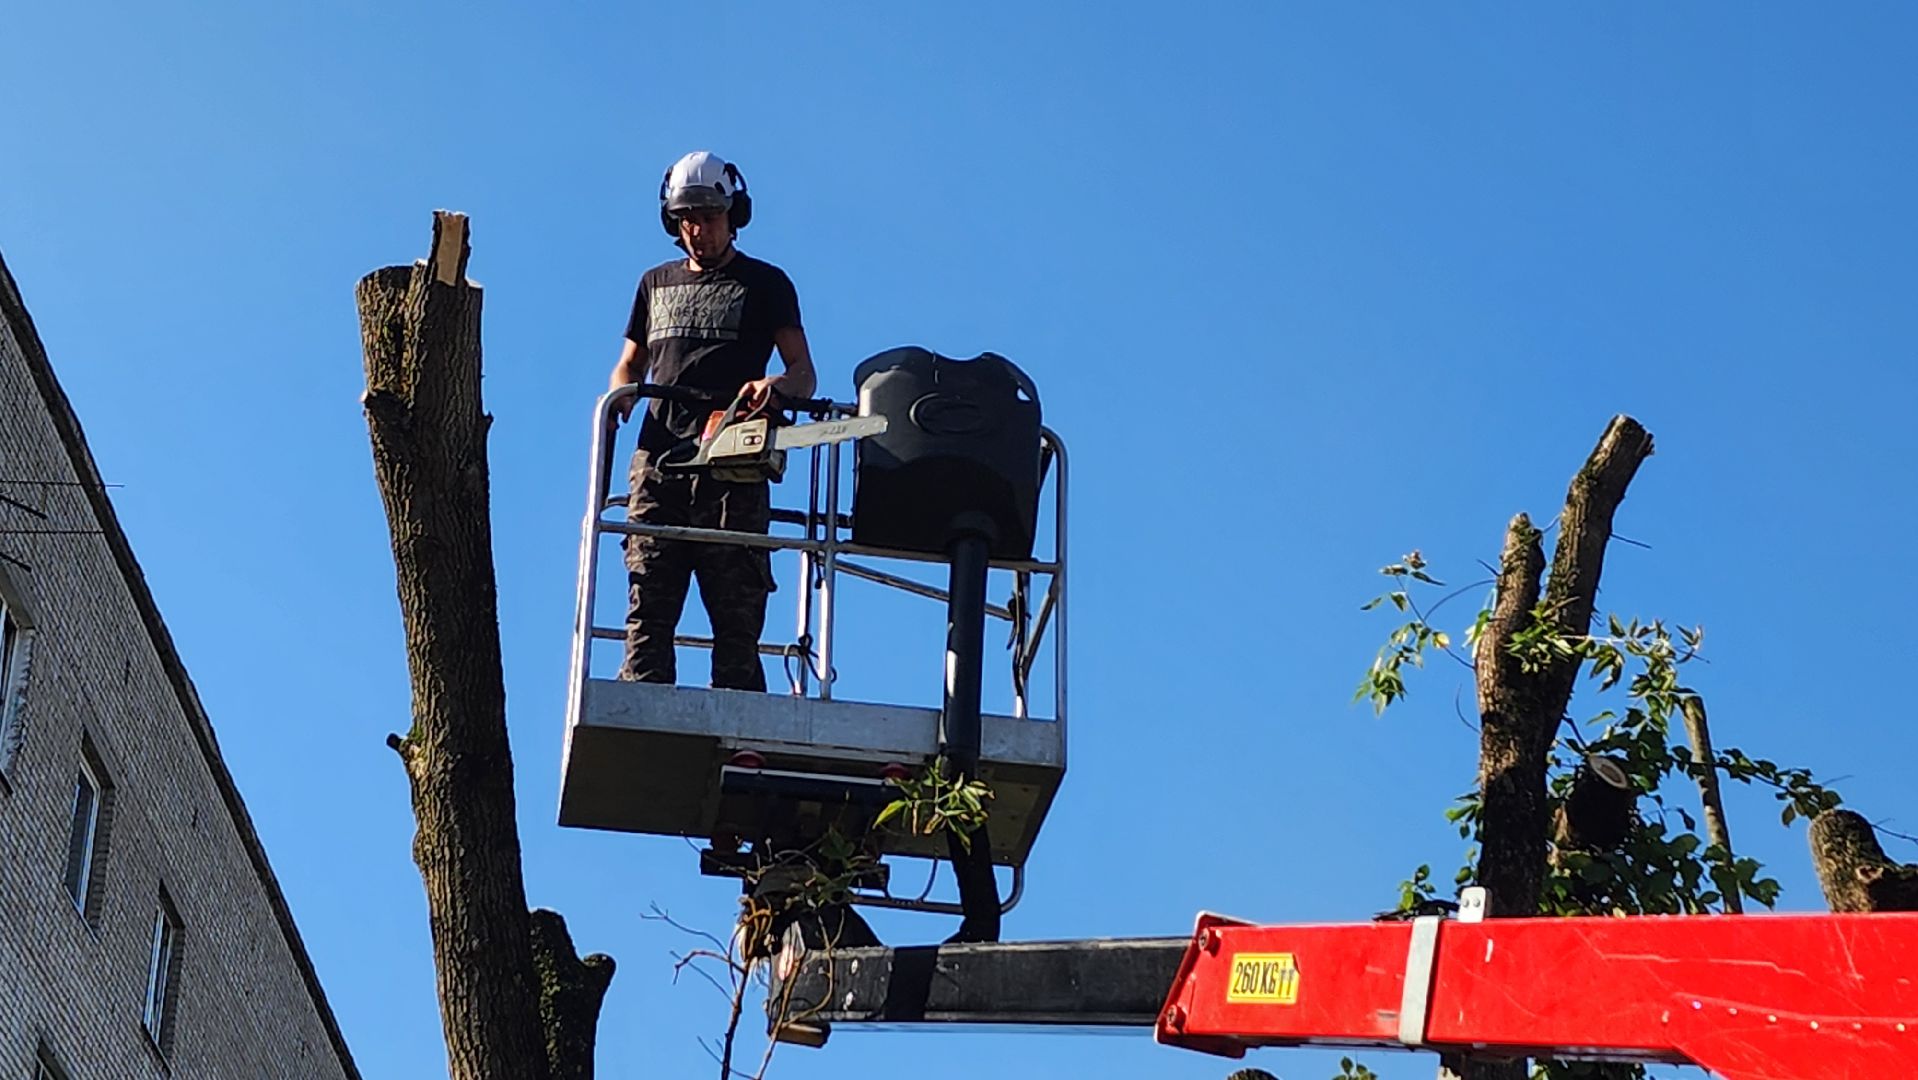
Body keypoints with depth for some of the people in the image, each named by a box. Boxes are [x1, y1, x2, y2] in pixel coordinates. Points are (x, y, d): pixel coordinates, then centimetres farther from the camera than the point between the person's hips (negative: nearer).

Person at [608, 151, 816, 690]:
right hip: (659, 462, 3)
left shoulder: (765, 284, 13)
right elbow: (629, 366, 28)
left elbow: (804, 375, 5)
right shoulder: (657, 283, 26)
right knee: (648, 606, -9)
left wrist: (776, 384, -20)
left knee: (736, 613, -8)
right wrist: (619, 398, 3)